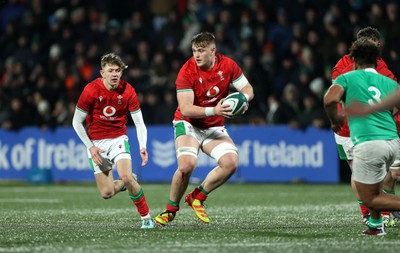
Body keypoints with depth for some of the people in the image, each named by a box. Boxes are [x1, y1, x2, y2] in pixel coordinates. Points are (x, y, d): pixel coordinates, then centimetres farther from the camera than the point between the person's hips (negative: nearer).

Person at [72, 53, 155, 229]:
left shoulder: (127, 91, -9)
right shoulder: (91, 90, -14)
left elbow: (139, 122, -5)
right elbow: (77, 122, -5)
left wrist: (143, 146, -21)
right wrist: (90, 147, -11)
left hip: (118, 139, 0)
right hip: (96, 143, 0)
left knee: (126, 176, -26)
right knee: (106, 193, -7)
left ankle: (146, 218, -10)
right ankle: (129, 182, 28)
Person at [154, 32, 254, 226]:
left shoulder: (228, 65, -8)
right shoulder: (187, 72, -19)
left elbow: (248, 89, 1)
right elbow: (185, 109, -25)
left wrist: (243, 98, -23)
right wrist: (213, 111, -37)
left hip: (214, 128, 4)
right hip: (188, 124, -4)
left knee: (231, 163, -18)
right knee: (187, 165, -28)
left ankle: (197, 197, 2)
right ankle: (171, 209, -4)